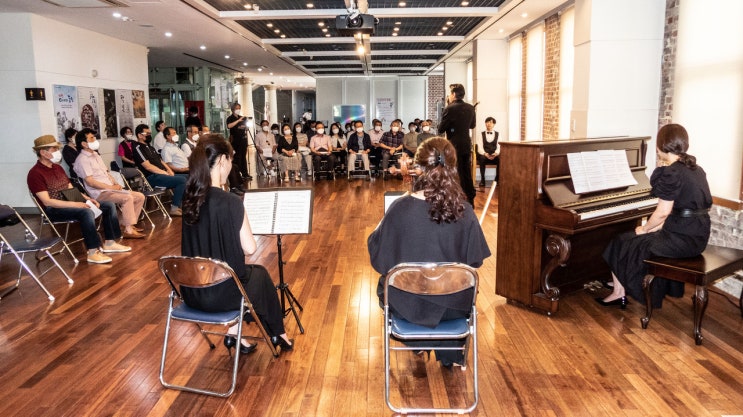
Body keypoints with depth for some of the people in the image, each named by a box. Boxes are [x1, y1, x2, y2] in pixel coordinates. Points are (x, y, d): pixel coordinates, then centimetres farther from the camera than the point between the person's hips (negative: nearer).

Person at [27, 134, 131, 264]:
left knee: (109, 205, 0)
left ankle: (109, 243, 2)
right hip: (53, 210, -9)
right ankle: (93, 252, -34)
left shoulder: (57, 167, 13)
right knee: (86, 212, -37)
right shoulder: (35, 173, -14)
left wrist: (87, 199, -1)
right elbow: (47, 201, -22)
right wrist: (75, 204, -28)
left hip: (69, 203, 9)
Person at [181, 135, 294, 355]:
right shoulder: (230, 202, -23)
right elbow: (250, 248, -14)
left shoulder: (189, 198, -2)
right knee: (259, 273, 27)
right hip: (222, 292, -6)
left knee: (244, 270, 32)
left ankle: (233, 334, 31)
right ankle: (277, 334, 44)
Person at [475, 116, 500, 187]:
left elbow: (499, 147, 2)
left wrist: (496, 153, -20)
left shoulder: (497, 134, 13)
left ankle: (497, 179, -19)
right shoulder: (481, 134, 12)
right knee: (482, 158, -37)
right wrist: (485, 153, -20)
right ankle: (482, 179, -28)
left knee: (500, 159, -33)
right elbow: (480, 147, 0)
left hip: (494, 155, 1)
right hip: (484, 155, -1)